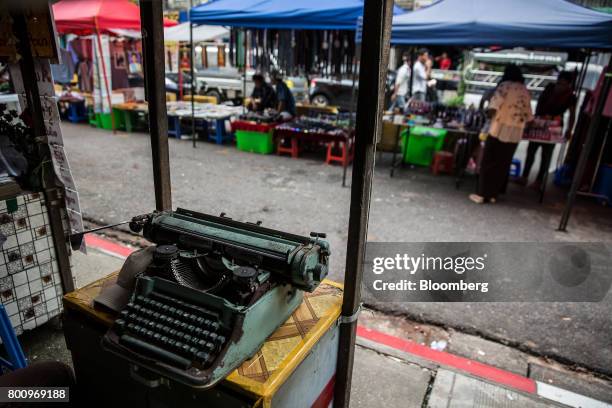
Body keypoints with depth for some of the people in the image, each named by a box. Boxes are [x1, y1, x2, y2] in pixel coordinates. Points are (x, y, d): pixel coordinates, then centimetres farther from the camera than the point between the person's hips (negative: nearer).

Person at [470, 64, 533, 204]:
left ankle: (482, 194, 3)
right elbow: (528, 115, 12)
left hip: (500, 129, -5)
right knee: (503, 164, 11)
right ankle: (493, 194, 16)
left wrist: (490, 114, 4)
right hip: (515, 133, 5)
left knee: (489, 162, 2)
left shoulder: (505, 85, -5)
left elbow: (494, 106, -16)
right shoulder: (525, 91, 11)